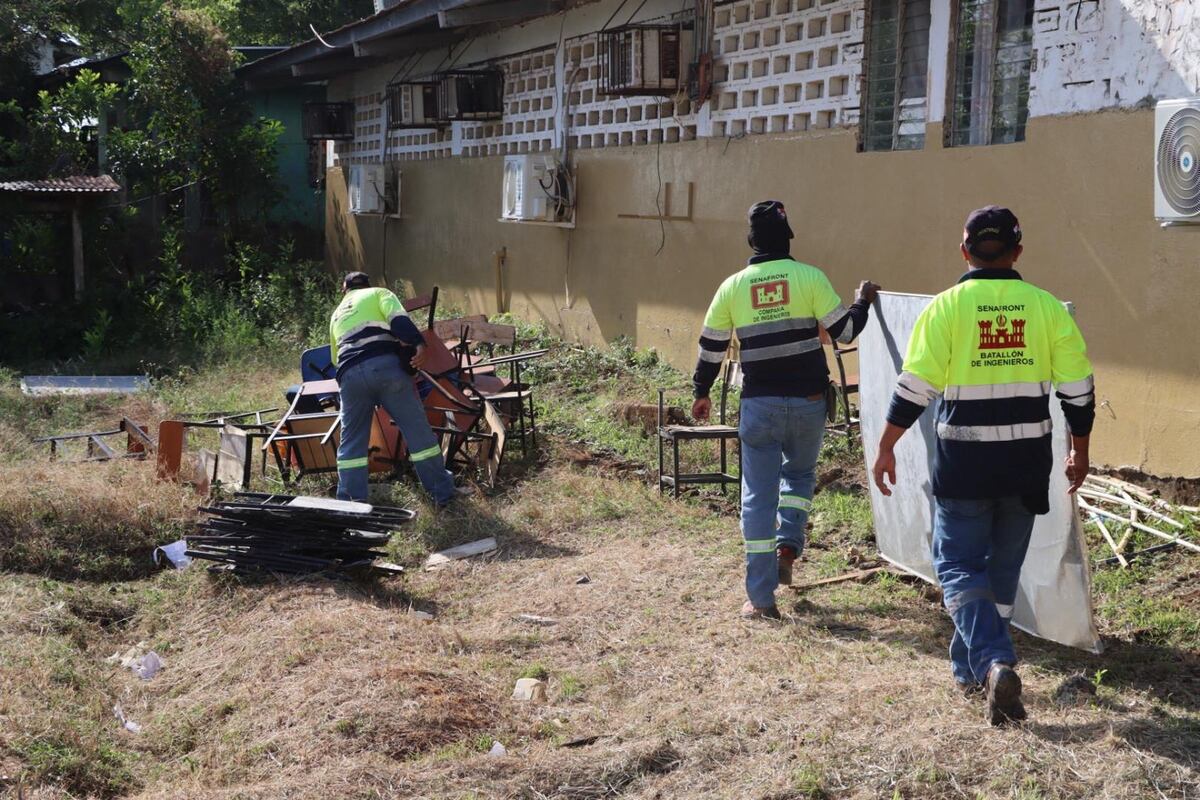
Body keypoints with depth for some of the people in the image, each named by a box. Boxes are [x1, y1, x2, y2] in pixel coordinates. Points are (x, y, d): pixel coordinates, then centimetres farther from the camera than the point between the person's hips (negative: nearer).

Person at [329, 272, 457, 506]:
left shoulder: (337, 314, 35)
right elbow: (398, 319, -1)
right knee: (418, 430, 5)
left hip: (350, 373, 3)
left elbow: (335, 357, 44)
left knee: (351, 443, 12)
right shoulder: (378, 293, 21)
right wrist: (418, 344, -16)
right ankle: (443, 493, 10)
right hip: (385, 365, -3)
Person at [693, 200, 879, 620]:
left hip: (758, 404, 0)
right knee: (800, 473, 26)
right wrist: (864, 300, 18)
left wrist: (701, 393, 24)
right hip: (807, 401, 0)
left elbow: (711, 347, 9)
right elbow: (844, 330, -2)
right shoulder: (809, 277, -4)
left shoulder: (732, 286, 2)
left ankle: (761, 598, 2)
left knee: (758, 494, 4)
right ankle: (788, 546, 7)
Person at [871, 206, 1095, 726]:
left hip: (964, 466, -3)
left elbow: (914, 386, -10)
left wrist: (886, 447, -1)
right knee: (1003, 567, 17)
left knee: (960, 566, 4)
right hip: (1027, 466, 3)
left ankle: (992, 663, -17)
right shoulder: (1046, 307, 1)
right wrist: (1079, 450, 16)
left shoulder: (947, 307, -7)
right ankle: (969, 669, 28)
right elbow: (1078, 389, 3)